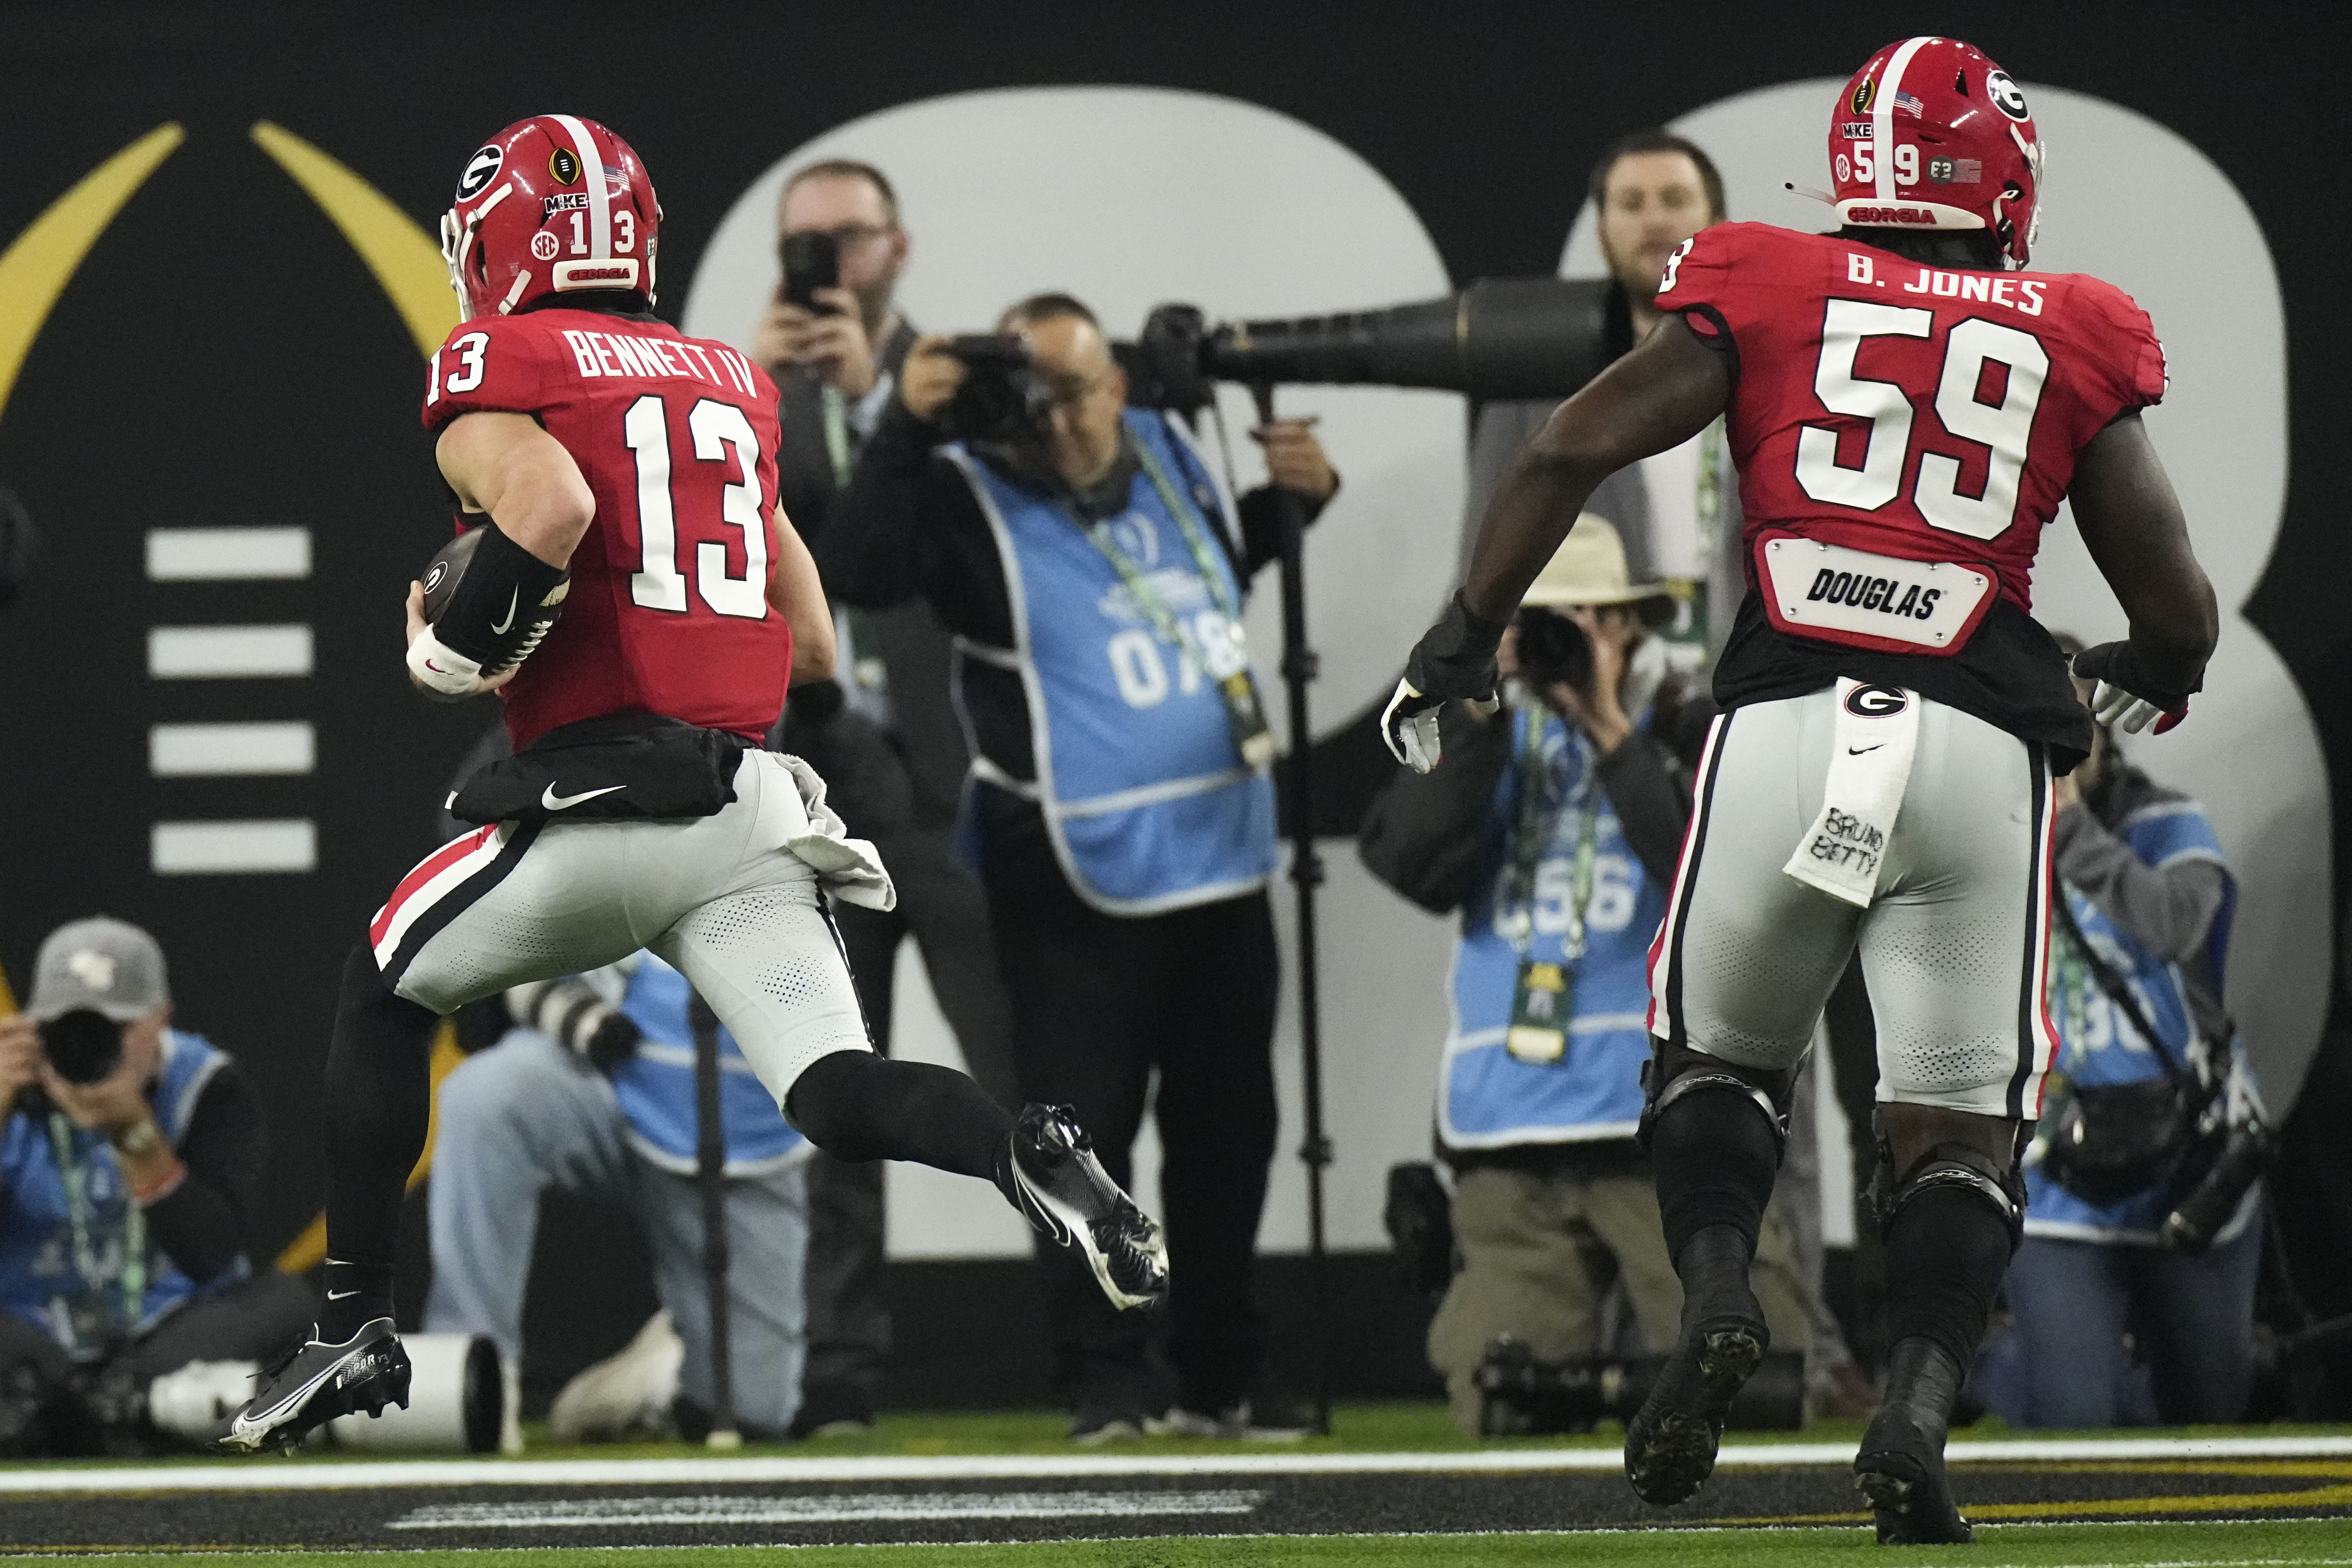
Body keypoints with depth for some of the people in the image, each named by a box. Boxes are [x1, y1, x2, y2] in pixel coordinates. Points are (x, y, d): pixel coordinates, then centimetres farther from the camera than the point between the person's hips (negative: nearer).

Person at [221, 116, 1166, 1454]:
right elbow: (814, 649, 20)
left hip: (598, 810, -4)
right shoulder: (733, 387, 20)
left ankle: (357, 1331, 19)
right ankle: (1034, 1154, -34)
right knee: (837, 1093, -4)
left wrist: (449, 649, -7)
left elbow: (550, 504, -23)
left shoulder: (497, 370, 0)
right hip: (751, 804, 4)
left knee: (381, 998, 19)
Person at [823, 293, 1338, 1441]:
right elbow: (856, 571, -27)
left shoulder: (1164, 455, 6)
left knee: (1227, 1134, 12)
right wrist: (908, 428, -32)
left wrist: (1297, 495, 8)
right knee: (1086, 1136, -5)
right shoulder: (971, 497, -10)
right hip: (1075, 892, -6)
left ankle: (1222, 1380, 23)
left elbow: (1230, 554, 26)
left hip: (1223, 870, 6)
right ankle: (1103, 1383, 3)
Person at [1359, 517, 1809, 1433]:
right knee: (1498, 1408, -6)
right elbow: (1412, 866, -1)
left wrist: (1611, 730, -12)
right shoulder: (1484, 739, 15)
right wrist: (1481, 706, -6)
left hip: (1672, 1125, -3)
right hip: (1510, 1136, 3)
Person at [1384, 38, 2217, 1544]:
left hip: (1784, 727, 0)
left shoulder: (1768, 291, 9)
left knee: (1718, 1049, 20)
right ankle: (1919, 1405, -15)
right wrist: (2155, 670, 33)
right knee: (1960, 1113, 6)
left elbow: (1570, 452, 2)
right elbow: (2182, 611, 10)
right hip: (1983, 742, 0)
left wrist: (1466, 637, 12)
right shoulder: (2075, 346, 10)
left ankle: (1718, 1294, -6)